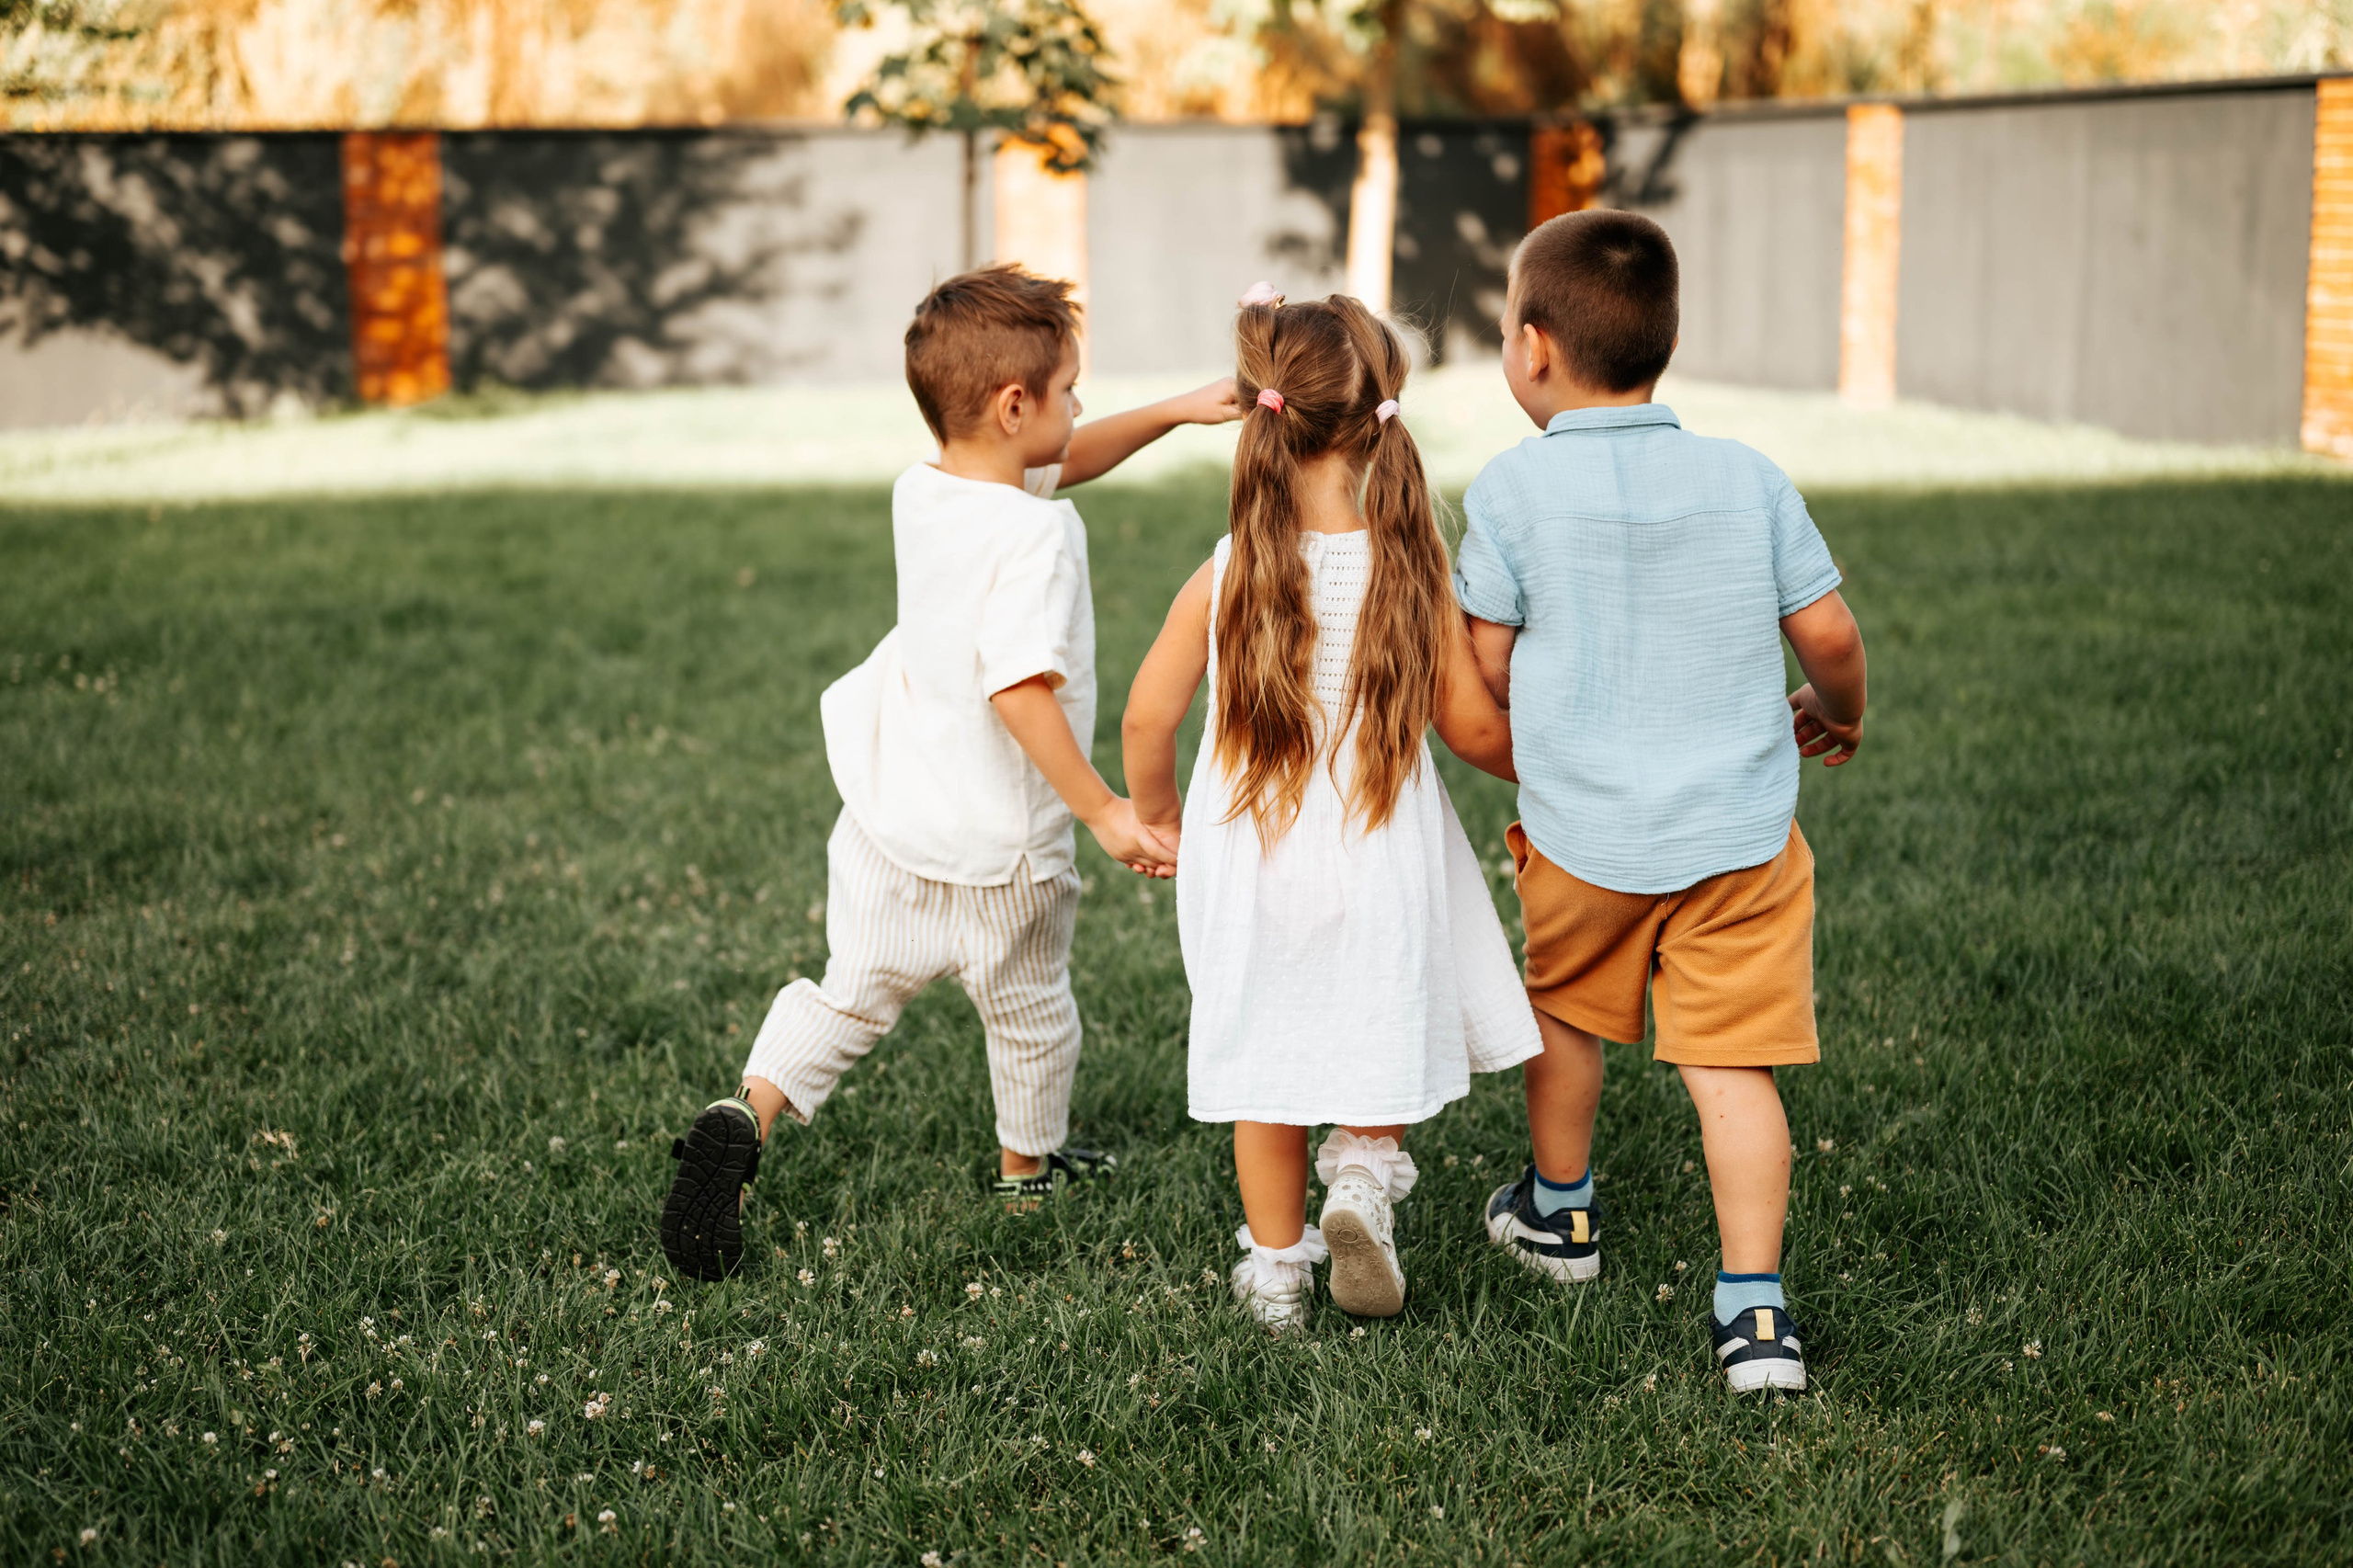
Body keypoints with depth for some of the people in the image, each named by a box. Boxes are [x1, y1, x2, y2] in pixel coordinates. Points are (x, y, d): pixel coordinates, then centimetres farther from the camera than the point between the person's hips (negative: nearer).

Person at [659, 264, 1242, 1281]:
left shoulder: (920, 492, 0)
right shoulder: (1033, 537, -25)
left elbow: (1059, 463, 17)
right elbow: (1020, 691, -33)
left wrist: (1174, 413, 17)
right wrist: (1103, 813, -29)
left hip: (887, 825, 6)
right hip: (999, 852, -5)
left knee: (849, 997, 17)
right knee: (1030, 1012, 20)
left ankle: (748, 1112, -6)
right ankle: (1029, 1169, 41)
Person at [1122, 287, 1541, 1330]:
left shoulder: (1228, 575, -11)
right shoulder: (1411, 568, -12)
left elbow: (1148, 715, -7)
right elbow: (1470, 725, -6)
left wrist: (1154, 816, 12)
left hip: (1250, 863, 1)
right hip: (1381, 856, -1)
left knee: (1267, 1061, 14)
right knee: (1377, 1039, 22)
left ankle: (1275, 1269, 24)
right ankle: (1363, 1176, 0)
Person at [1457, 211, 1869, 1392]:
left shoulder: (1512, 488, -10)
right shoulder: (1750, 479, -2)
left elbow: (1486, 668, -5)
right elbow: (1828, 634, 2)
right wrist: (1837, 713, 25)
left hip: (1582, 836, -1)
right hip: (1742, 834, 1)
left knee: (1566, 1016, 24)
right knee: (1733, 1066, 2)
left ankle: (1561, 1215, 45)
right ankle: (1754, 1310, -4)